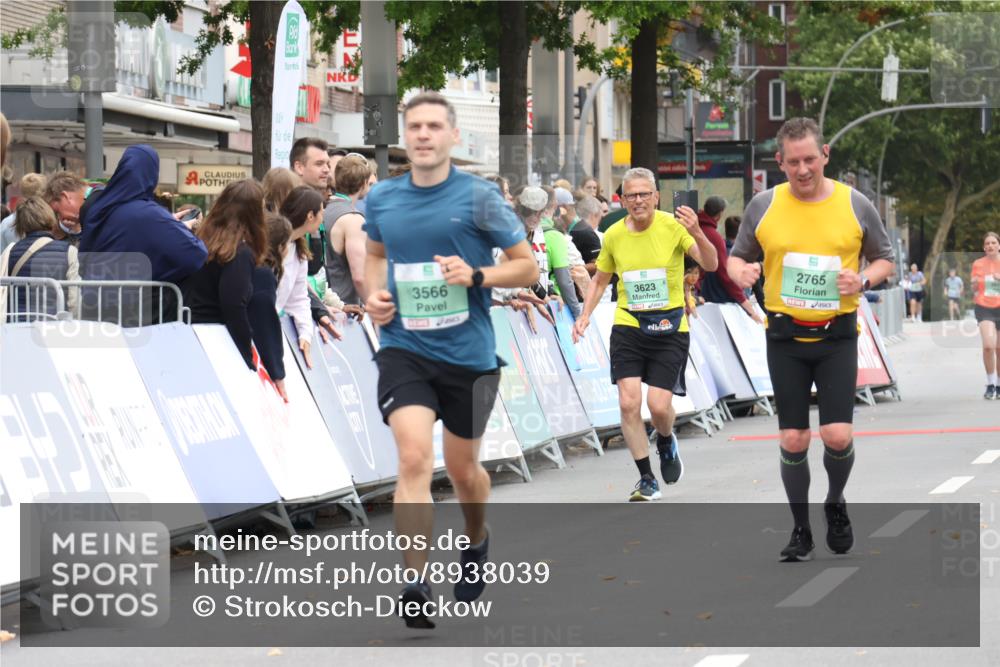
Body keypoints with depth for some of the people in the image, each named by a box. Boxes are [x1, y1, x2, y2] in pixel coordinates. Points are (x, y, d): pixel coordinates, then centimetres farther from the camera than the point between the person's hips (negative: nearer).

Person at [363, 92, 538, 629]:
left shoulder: (479, 197, -6)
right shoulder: (382, 199, 4)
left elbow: (527, 266, -1)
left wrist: (477, 275, -18)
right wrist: (374, 293, 4)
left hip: (468, 355, -1)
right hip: (404, 348, 1)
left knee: (463, 469, 15)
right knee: (414, 458, -20)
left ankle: (476, 543, 47)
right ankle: (415, 587, -22)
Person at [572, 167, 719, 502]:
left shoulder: (672, 226, -9)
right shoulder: (614, 235, 0)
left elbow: (710, 264, -19)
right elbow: (600, 279, 17)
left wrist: (697, 234, -37)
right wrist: (585, 316, 5)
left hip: (669, 328, -2)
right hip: (628, 326, 2)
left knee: (659, 405, -9)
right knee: (629, 402, -10)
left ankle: (665, 441, 29)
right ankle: (647, 480, 3)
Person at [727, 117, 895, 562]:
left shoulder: (855, 205, -2)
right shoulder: (763, 207, 0)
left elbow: (884, 258, 9)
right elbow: (737, 257, 11)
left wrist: (863, 280, -13)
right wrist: (741, 272, -13)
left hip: (837, 335, -1)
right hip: (785, 337, 1)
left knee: (837, 435, -11)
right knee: (792, 440, 1)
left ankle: (836, 503, 20)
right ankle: (801, 530, 17)